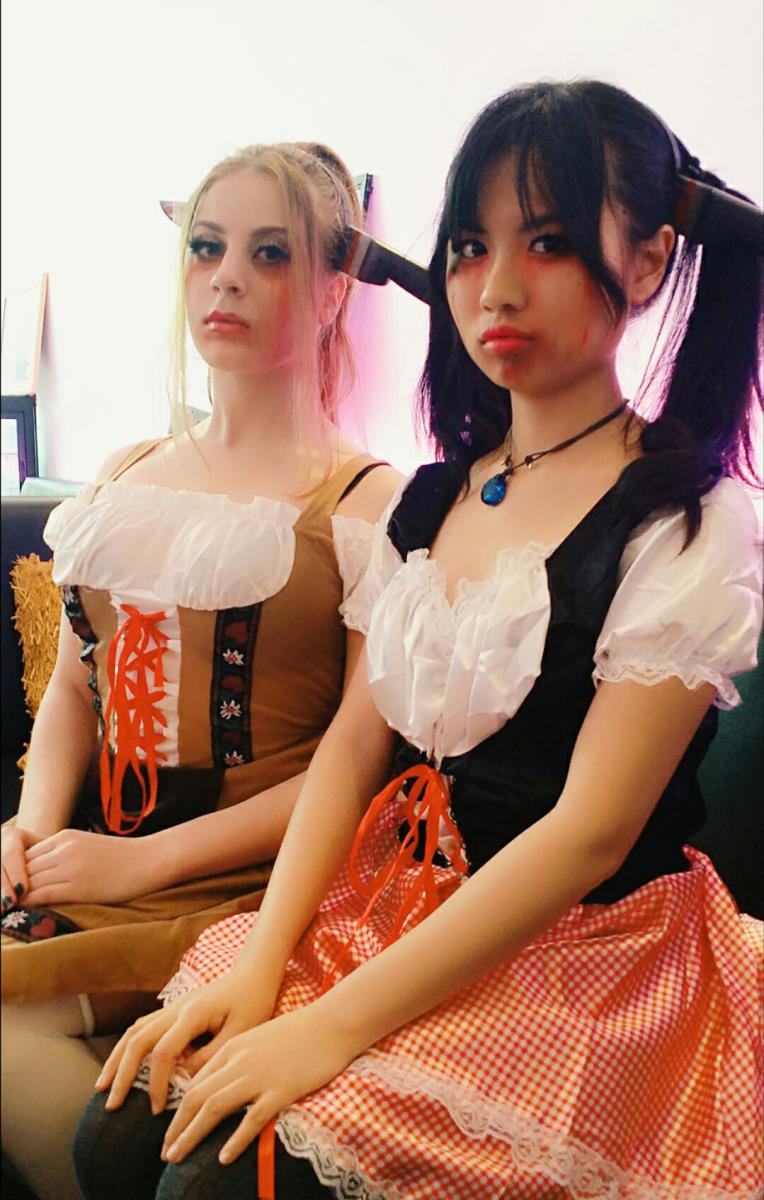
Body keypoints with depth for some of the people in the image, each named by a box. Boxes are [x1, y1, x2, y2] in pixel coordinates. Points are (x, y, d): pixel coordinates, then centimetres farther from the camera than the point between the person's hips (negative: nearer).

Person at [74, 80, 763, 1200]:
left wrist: (334, 1026, -20)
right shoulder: (427, 500, 7)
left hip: (578, 955, -5)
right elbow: (356, 740, 5)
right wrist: (261, 962, -7)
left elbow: (591, 830, -19)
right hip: (394, 902, 5)